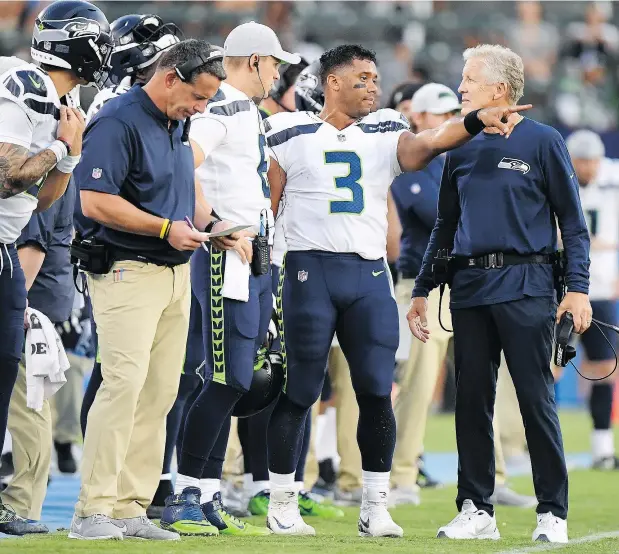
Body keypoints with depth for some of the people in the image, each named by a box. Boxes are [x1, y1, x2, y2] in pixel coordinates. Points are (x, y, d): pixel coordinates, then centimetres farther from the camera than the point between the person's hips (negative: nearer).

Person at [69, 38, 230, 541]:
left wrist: (208, 224, 10)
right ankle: (92, 512, -14)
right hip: (128, 271, -9)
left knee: (160, 392, 5)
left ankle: (130, 509, 8)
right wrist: (166, 228, -19)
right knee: (125, 383, -16)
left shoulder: (177, 124, 15)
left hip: (176, 274, 9)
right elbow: (95, 200, -19)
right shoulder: (118, 122, -13)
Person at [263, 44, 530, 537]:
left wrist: (476, 121, -27)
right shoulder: (291, 134, 5)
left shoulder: (385, 134, 11)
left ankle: (376, 508, 7)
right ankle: (281, 503, 11)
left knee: (377, 393, -1)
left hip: (369, 275, 3)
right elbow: (265, 209, 6)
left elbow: (426, 145, -9)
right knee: (300, 392, 0)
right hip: (309, 270, -3)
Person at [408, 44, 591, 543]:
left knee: (536, 399, -6)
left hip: (525, 285, -5)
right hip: (470, 287, 5)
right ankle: (477, 511, 13)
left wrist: (577, 288, -10)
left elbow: (573, 222, -1)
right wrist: (422, 291, 19)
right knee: (471, 400, 5)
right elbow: (445, 226, 23)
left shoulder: (542, 142, 0)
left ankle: (553, 514, 0)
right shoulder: (462, 149, 15)